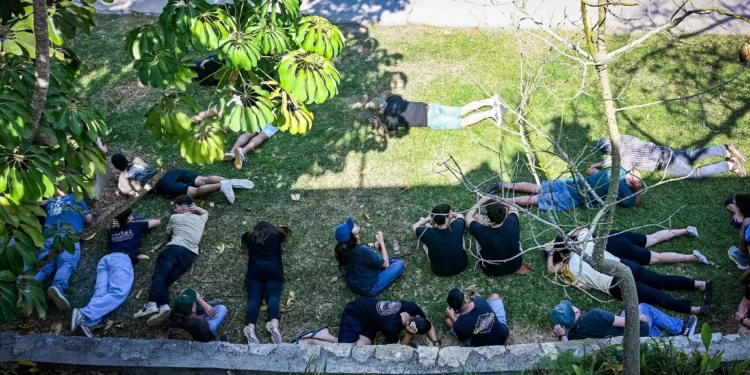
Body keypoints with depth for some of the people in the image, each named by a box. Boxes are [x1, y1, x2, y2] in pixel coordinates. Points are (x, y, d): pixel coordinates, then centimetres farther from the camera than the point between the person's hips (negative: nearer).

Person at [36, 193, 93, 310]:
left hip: (48, 237, 4)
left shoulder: (49, 202, 35)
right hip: (68, 236, -4)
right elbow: (89, 219, 29)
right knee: (67, 263, -24)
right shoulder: (76, 197, 28)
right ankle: (58, 287, -54)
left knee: (44, 266, -10)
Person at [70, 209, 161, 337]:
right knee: (119, 292, -25)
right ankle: (85, 314, -47)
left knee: (101, 293, -17)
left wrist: (115, 226, 54)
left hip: (106, 258, 6)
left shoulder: (112, 232, 32)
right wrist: (142, 222, 50)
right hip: (121, 259, -6)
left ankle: (87, 317, -49)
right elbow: (158, 222, 37)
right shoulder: (135, 226, 23)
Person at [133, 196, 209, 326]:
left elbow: (168, 232, 35)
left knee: (159, 274, -19)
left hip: (175, 247, -5)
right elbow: (206, 212, 54)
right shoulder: (200, 219, 29)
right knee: (166, 281, -3)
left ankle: (152, 304, -43)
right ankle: (163, 306, -32)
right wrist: (196, 208, 40)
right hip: (190, 255, 5)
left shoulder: (175, 217, 18)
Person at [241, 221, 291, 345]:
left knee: (254, 298, -12)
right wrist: (276, 227, 60)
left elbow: (244, 235, 49)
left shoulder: (251, 237, 25)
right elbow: (287, 231, 44)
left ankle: (250, 327, -39)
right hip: (273, 270, -1)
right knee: (273, 297, -14)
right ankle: (274, 323, -44)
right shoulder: (275, 235, 22)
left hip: (254, 271, 1)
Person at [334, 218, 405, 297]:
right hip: (368, 289, -8)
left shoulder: (342, 248, -10)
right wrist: (381, 241, -11)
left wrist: (372, 245, -3)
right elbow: (385, 264, -19)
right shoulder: (363, 250, -33)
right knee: (400, 264, 2)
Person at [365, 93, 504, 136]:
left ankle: (491, 113, -6)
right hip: (430, 108, 7)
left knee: (463, 123, 0)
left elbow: (392, 133, -4)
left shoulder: (389, 117, -17)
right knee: (462, 111, 16)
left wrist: (380, 123, 4)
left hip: (431, 120, -7)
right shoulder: (391, 99, 5)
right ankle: (492, 100, 13)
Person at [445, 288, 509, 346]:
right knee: (494, 296, 15)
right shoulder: (480, 301, -26)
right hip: (503, 335, 2)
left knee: (448, 321, 3)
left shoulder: (458, 325, -32)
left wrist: (452, 317, -3)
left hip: (484, 347, -2)